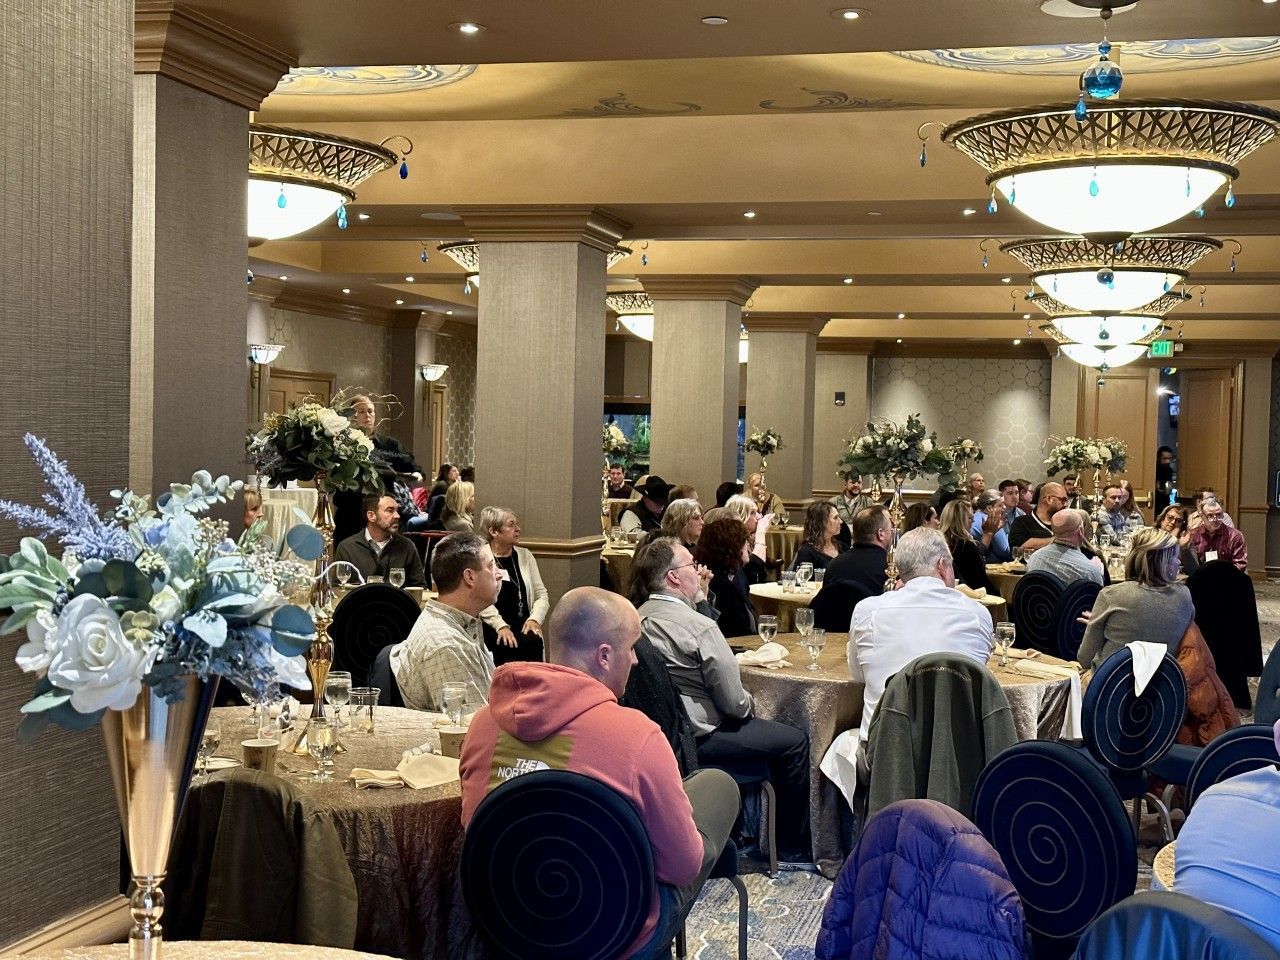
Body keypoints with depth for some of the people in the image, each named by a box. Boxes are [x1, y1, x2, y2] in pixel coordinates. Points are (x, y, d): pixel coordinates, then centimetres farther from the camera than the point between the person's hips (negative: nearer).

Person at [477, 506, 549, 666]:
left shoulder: (524, 555, 16)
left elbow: (541, 594, 14)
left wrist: (535, 619, -5)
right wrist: (501, 626, -22)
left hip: (523, 628, 4)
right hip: (492, 629, -4)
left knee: (534, 640, -29)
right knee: (528, 642, -31)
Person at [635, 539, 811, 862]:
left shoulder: (640, 618, 2)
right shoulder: (699, 626, -22)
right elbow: (734, 703, -18)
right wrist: (747, 704, 4)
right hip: (697, 736, -9)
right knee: (795, 742, 2)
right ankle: (793, 848, 14)